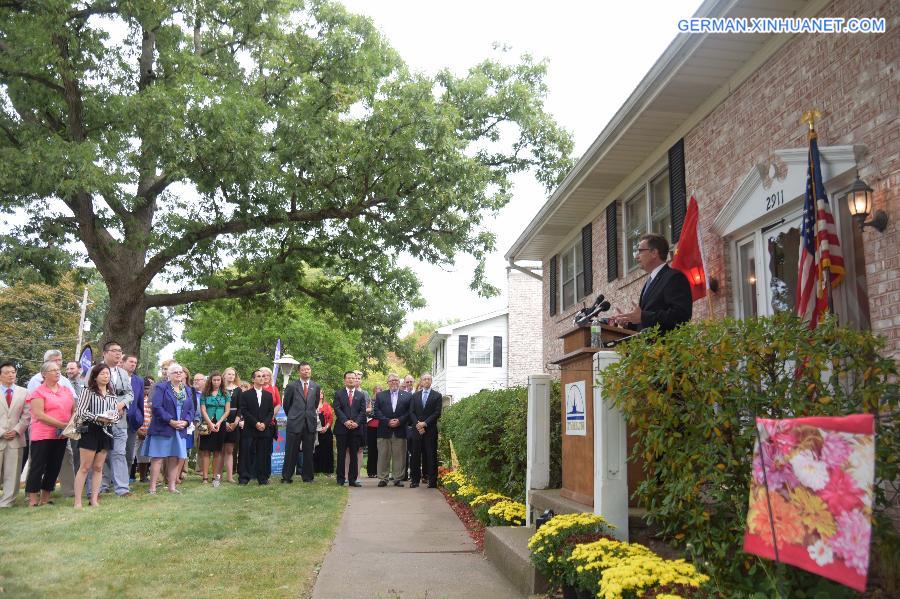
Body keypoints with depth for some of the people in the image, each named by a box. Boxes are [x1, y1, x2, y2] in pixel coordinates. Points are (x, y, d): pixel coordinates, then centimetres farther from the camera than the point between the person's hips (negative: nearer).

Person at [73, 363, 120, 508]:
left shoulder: (112, 394, 14)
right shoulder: (87, 391, -1)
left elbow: (117, 413, 11)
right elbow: (81, 412, -10)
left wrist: (112, 418, -11)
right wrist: (99, 418, -19)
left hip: (106, 432, 5)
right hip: (90, 430, -5)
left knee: (98, 467, 8)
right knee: (85, 467, -4)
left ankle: (94, 499, 12)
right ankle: (78, 501, -1)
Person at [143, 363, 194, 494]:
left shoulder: (186, 390, 14)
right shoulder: (161, 387, -4)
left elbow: (191, 409, 12)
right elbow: (156, 406, -14)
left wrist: (186, 421, -6)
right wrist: (170, 421, -18)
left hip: (180, 429, 5)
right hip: (163, 428, -5)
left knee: (175, 458, 7)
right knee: (158, 458, -2)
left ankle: (172, 486, 15)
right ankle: (152, 488, 2)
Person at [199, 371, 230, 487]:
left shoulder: (225, 394, 7)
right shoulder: (205, 394, 5)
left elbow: (227, 411, 4)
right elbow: (203, 410, -1)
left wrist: (219, 423, -9)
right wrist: (210, 423, -12)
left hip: (220, 425, 1)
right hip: (207, 425, -1)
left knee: (217, 452, 3)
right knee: (205, 451, -2)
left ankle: (216, 477, 6)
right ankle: (205, 477, 0)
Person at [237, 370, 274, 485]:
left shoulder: (268, 395, 14)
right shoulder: (246, 394, 5)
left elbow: (271, 412, 10)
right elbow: (244, 411, -3)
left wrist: (265, 423, -7)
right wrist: (255, 423, -12)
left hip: (265, 429, 2)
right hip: (249, 429, -2)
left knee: (263, 454, 2)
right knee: (247, 454, -4)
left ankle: (263, 478, 7)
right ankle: (244, 477, 2)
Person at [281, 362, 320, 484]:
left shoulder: (316, 387, 8)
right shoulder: (292, 386, 1)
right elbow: (286, 404, 10)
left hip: (310, 423, 2)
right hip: (294, 423, -2)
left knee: (308, 452, 6)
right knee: (291, 452, 1)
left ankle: (308, 477, 15)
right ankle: (286, 477, 9)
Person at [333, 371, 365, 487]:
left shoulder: (360, 396, 13)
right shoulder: (338, 394, 8)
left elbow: (362, 411, 5)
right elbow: (337, 409, -3)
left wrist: (356, 422, -11)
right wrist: (345, 421, -15)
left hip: (356, 428, 2)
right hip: (342, 428, -2)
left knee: (354, 455, 4)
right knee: (341, 454, 2)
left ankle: (352, 479, 8)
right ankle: (340, 479, 9)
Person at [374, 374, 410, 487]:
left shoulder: (407, 396, 9)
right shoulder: (380, 395, 11)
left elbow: (409, 412, 1)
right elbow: (377, 412, 2)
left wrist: (399, 421, -12)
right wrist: (387, 421, -10)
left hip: (400, 430, 0)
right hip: (384, 431, 0)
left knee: (399, 456, 2)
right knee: (383, 456, 3)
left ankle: (398, 479, 10)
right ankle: (383, 478, 9)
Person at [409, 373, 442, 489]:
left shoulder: (437, 395, 5)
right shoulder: (415, 395, 14)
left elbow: (437, 413, -3)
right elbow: (411, 412, 7)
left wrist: (425, 423, -11)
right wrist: (417, 424, -7)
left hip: (430, 430, -2)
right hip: (417, 429, 3)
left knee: (431, 455, -2)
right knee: (416, 455, 3)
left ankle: (432, 481, 2)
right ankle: (415, 480, 8)